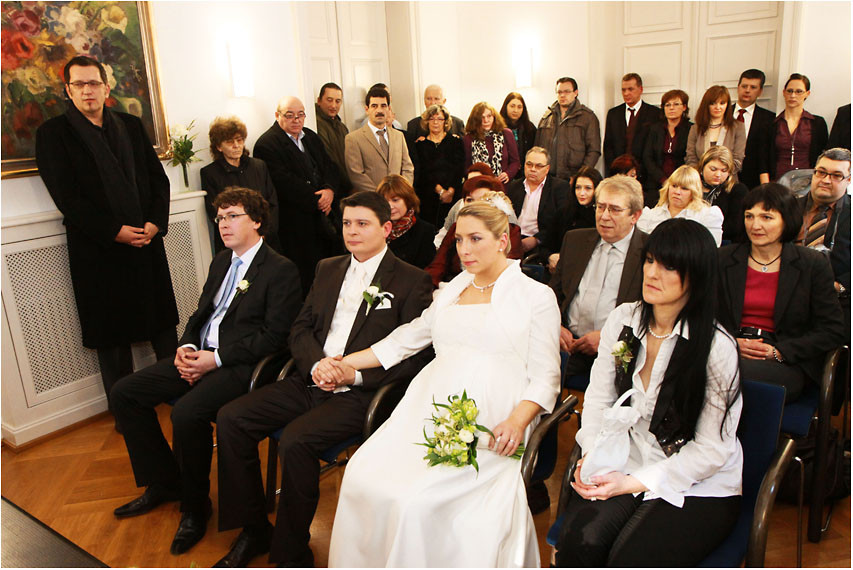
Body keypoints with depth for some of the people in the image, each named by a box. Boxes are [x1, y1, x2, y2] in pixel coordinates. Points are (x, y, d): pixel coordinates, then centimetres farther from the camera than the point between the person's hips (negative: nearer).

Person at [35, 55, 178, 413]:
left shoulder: (131, 126, 13)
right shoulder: (53, 133, 1)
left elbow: (158, 178, 9)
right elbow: (66, 196, -8)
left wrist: (155, 222, -6)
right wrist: (114, 232, -15)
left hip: (146, 241, 3)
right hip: (98, 250, -3)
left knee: (163, 322, 8)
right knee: (112, 333, 6)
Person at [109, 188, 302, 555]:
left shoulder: (280, 270, -9)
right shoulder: (221, 262, 18)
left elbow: (273, 336, -15)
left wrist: (216, 359, -19)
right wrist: (186, 347, -1)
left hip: (241, 365, -9)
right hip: (199, 355, 9)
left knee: (187, 412, -31)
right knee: (125, 392, 2)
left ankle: (195, 506, -5)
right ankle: (164, 483, 15)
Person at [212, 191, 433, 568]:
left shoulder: (412, 281, -3)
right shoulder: (327, 269, 16)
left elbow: (416, 356, -9)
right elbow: (300, 329, 14)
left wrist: (353, 373, -17)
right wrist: (316, 364, -8)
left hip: (360, 393, -6)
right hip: (310, 380, 7)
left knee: (295, 441, -29)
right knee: (230, 418, -8)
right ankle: (253, 530, 8)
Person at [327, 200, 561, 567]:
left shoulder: (536, 295, 6)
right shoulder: (452, 290, 22)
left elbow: (545, 377, 2)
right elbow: (407, 338, 28)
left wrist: (517, 421, -17)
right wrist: (346, 363, 20)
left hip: (489, 425, -5)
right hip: (430, 408, 5)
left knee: (416, 499, -26)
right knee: (363, 476, -18)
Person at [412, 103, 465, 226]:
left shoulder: (455, 141, 9)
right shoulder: (420, 144, 9)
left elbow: (460, 169, 1)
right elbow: (421, 172, -1)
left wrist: (450, 191, -12)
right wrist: (439, 189, -13)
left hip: (453, 194, 0)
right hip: (428, 197, 0)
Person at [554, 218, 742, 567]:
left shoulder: (717, 348, -15)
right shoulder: (623, 320, 1)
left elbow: (711, 450, -11)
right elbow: (598, 399, 6)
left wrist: (635, 482, -17)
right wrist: (591, 456, -11)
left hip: (700, 488, -3)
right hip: (626, 461, 3)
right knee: (580, 541, -23)